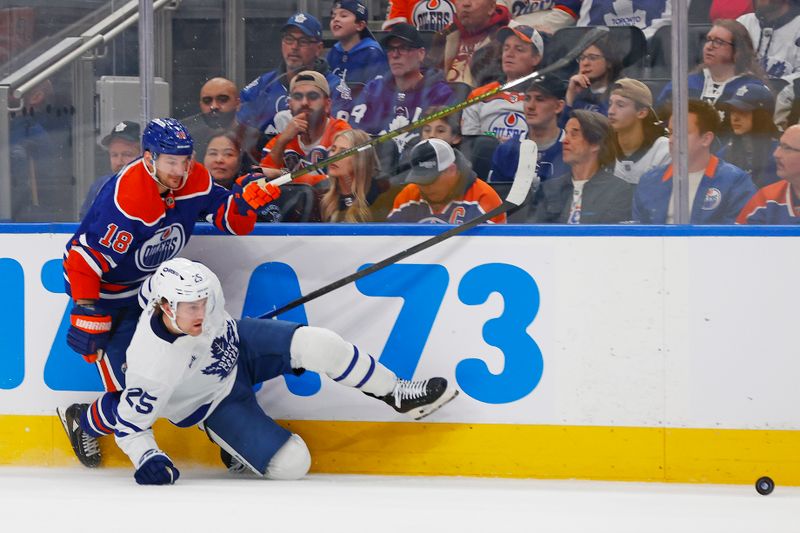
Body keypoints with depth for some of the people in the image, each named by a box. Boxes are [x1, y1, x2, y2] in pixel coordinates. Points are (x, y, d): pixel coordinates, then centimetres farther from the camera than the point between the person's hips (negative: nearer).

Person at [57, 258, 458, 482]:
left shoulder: (204, 285, -25)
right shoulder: (151, 363, -37)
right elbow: (130, 421, -23)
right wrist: (145, 458, -35)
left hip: (239, 347, 4)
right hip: (213, 403, -4)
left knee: (316, 343, -21)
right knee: (290, 465, -17)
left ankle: (396, 394, 0)